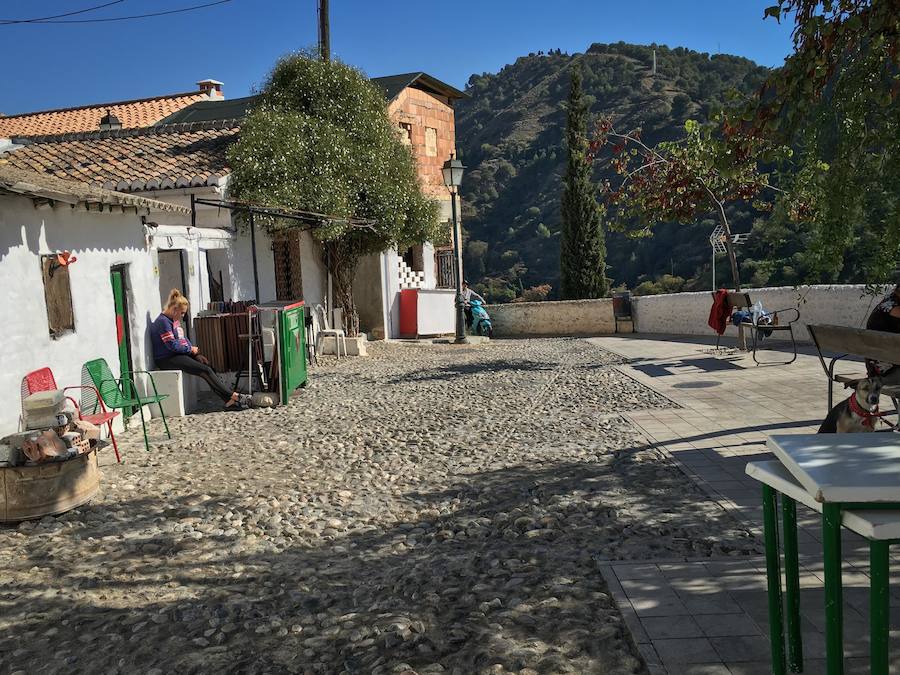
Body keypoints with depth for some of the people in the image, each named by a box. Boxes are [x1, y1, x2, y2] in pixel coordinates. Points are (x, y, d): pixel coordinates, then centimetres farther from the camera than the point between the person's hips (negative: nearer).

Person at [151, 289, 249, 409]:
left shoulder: (175, 320, 16)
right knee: (205, 371, -19)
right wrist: (190, 349, -7)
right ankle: (232, 396, -17)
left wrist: (196, 353, 6)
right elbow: (172, 345, -20)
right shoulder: (163, 322, -15)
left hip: (182, 354, 9)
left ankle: (229, 400, -15)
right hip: (167, 359, -9)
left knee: (208, 364, -7)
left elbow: (183, 339, 20)